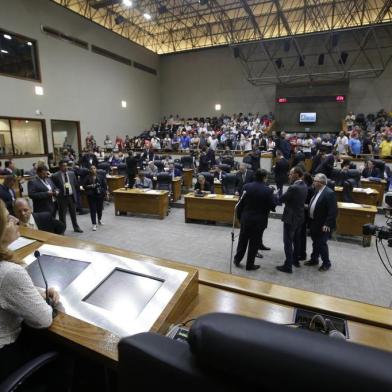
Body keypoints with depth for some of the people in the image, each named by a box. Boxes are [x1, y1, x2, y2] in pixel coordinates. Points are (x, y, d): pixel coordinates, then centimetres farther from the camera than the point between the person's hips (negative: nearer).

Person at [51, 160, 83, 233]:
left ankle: (76, 228, 31)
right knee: (62, 215, 5)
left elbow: (75, 184, 10)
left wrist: (74, 193, 4)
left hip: (71, 196, 4)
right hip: (62, 197, -3)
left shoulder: (71, 173, 4)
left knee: (73, 213, 16)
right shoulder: (55, 176, -8)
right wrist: (57, 191, -16)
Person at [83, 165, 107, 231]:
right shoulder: (87, 177, -2)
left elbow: (104, 184, 3)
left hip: (100, 195, 1)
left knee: (100, 208, 12)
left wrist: (105, 192, -3)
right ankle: (94, 224, 3)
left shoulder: (101, 176, 0)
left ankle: (100, 220, 38)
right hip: (91, 196, -1)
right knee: (93, 210, -2)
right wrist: (90, 186, -17)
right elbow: (84, 186, 0)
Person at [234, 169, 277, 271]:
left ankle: (237, 260, 31)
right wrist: (273, 196, 8)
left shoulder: (246, 186, -7)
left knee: (242, 240, 18)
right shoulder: (268, 190, -14)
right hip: (259, 220, -3)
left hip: (246, 218, 3)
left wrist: (239, 216, 7)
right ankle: (250, 265, 21)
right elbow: (272, 206, -10)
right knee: (254, 243, 10)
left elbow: (241, 203, -4)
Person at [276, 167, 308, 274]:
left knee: (288, 242, -1)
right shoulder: (304, 186, 4)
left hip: (291, 218, -9)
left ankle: (288, 266, 5)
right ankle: (296, 260, 36)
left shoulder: (293, 188, -24)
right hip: (300, 216, 9)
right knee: (296, 240, 21)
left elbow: (281, 199, -17)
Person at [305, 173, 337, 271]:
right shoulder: (316, 191, 6)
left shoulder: (329, 193, -20)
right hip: (314, 222, 8)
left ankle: (326, 263, 21)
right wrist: (310, 220, 9)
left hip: (323, 225, -8)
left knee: (322, 243, 3)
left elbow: (333, 211, -22)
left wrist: (327, 224, -24)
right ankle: (314, 259, 34)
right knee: (315, 242, 19)